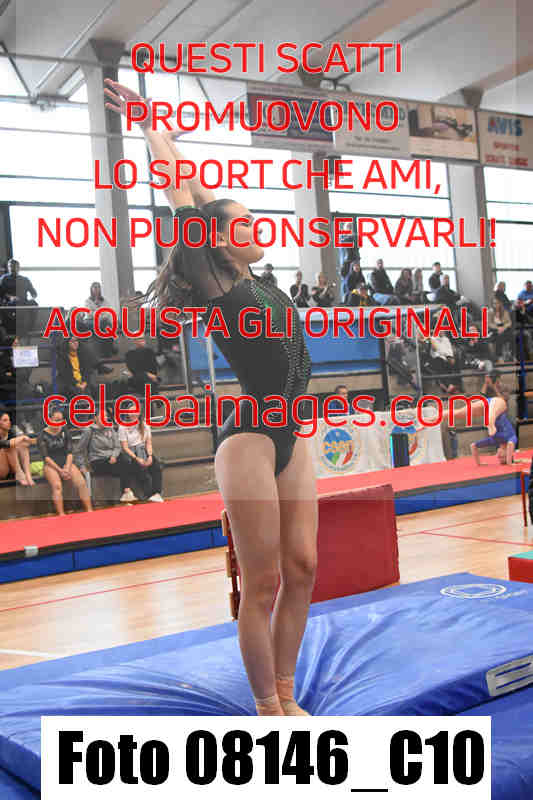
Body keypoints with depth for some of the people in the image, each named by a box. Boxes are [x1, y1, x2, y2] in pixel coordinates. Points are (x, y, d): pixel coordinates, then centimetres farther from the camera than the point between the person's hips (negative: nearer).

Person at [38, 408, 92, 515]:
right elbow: (45, 457, -7)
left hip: (66, 463, 3)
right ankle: (61, 515, -37)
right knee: (57, 485, -32)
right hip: (51, 465, -3)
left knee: (82, 483, -22)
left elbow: (69, 452, 5)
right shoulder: (43, 435, -1)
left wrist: (67, 468, -11)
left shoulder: (65, 432, 9)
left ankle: (89, 511, -22)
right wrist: (59, 470, -15)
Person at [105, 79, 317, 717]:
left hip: (290, 439, 8)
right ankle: (268, 712, 12)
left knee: (301, 569, 9)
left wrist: (162, 132, 33)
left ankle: (285, 698, 22)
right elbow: (181, 194, 2)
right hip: (249, 440, -8)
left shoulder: (257, 285, 16)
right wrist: (150, 129, 12)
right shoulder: (216, 285, -3)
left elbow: (201, 195, 25)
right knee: (263, 582, -2)